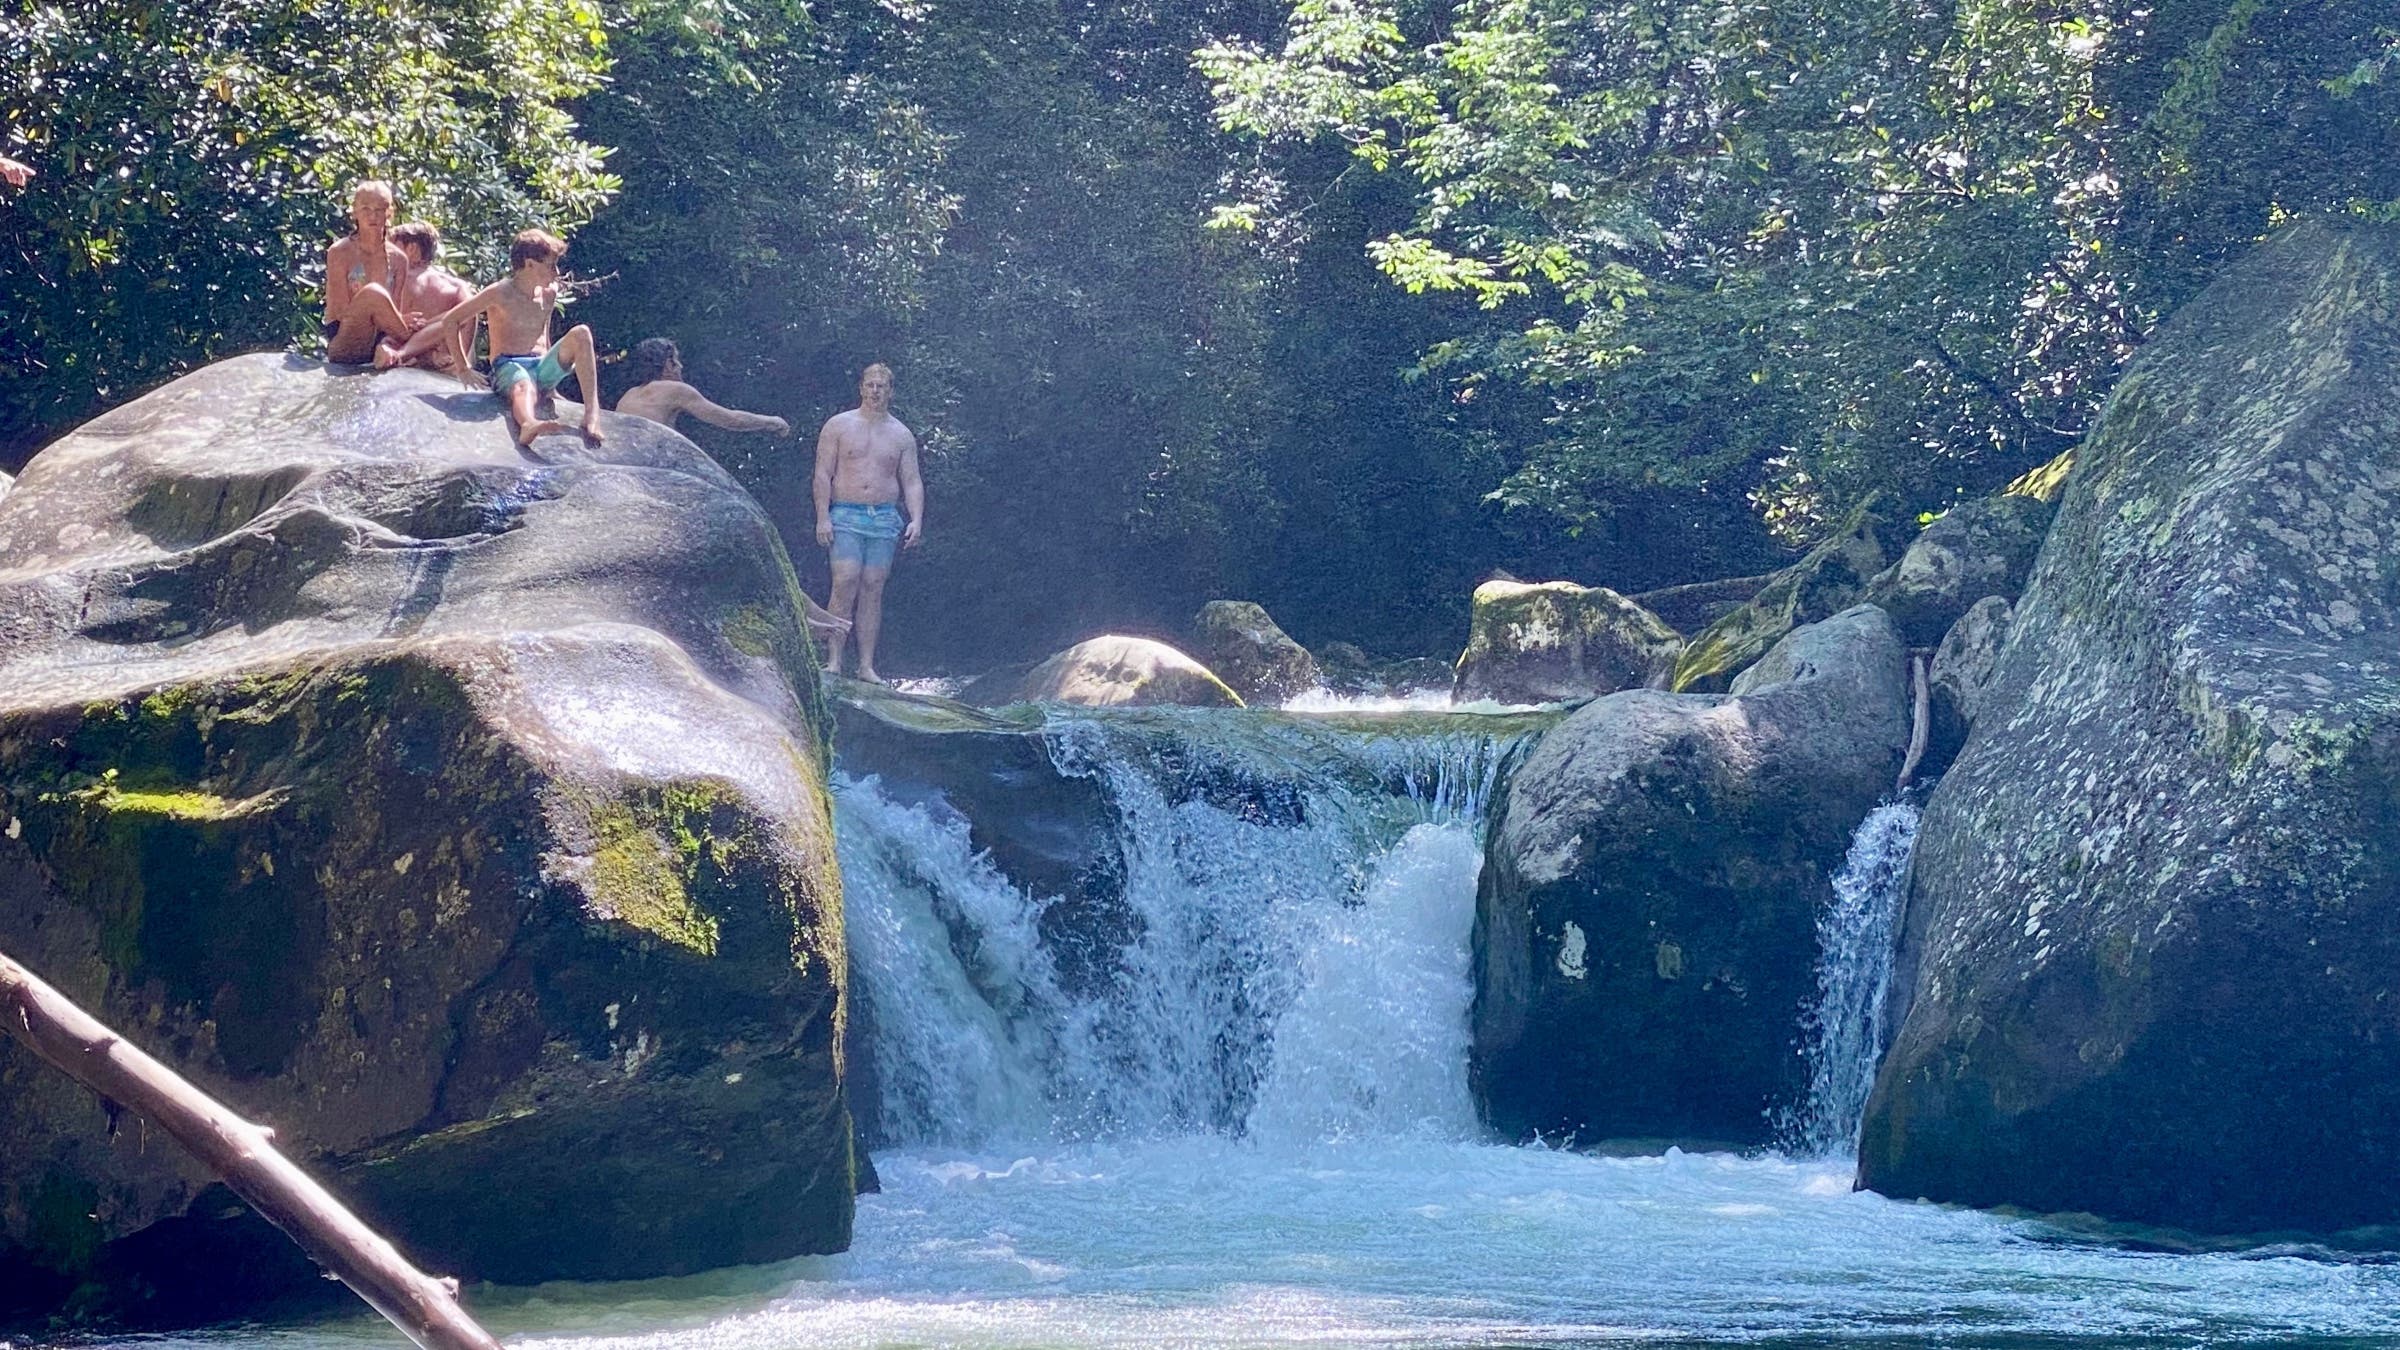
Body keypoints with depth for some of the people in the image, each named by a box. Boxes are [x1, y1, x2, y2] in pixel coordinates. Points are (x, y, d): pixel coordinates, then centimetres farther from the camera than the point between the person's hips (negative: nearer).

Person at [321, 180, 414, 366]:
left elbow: (395, 312, 6)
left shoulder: (398, 259, 9)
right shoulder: (340, 253, -2)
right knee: (373, 293, -28)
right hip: (343, 346, -2)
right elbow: (342, 311, -9)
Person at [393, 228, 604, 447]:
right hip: (508, 366, -6)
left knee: (580, 334, -18)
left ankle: (592, 415, -33)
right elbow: (449, 321, -3)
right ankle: (529, 425, -82)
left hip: (541, 366, 6)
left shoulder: (548, 294, 17)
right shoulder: (500, 293, -2)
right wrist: (463, 369, -6)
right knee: (524, 387, -42)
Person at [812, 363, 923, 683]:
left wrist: (916, 520, -4)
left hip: (884, 519, 3)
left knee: (873, 589, -1)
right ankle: (834, 661, -13)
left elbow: (912, 482, 11)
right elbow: (823, 474, 1)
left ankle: (867, 666, -1)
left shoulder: (901, 435, 13)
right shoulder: (839, 426, 5)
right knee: (845, 584, -15)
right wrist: (822, 518, -9)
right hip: (845, 516, -3)